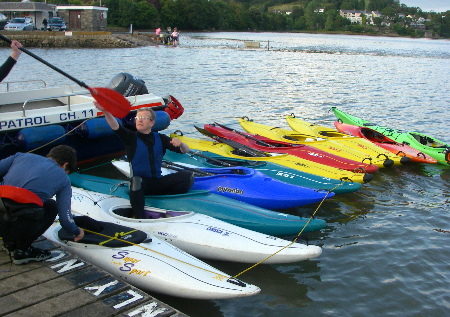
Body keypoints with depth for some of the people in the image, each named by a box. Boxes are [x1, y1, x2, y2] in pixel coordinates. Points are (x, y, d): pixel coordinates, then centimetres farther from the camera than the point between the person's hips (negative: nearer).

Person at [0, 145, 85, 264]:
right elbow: (65, 219, 4)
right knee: (51, 207, 23)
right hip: (19, 228, -4)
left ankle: (10, 242, 25)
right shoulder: (63, 178, 7)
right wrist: (77, 232, 26)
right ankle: (22, 251, 14)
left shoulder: (22, 156, 15)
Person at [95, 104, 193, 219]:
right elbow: (115, 127, -17)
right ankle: (140, 219, -31)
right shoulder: (131, 137, 2)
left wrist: (180, 144, -16)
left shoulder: (160, 138, 9)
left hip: (158, 183, 3)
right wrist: (106, 111, -36)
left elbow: (185, 150, 8)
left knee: (187, 176, -15)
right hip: (140, 184, -3)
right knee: (136, 181, -38)